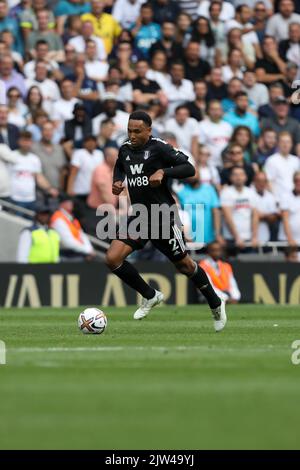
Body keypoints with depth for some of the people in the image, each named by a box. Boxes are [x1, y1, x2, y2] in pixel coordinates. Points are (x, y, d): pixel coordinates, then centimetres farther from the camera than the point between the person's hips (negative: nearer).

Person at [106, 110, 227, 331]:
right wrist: (117, 182, 8)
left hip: (163, 216, -6)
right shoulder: (125, 150, 7)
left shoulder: (159, 148, -13)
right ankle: (150, 296, 10)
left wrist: (163, 172, -29)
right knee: (113, 258, -10)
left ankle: (216, 305, 28)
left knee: (184, 265, 5)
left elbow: (189, 168, -16)